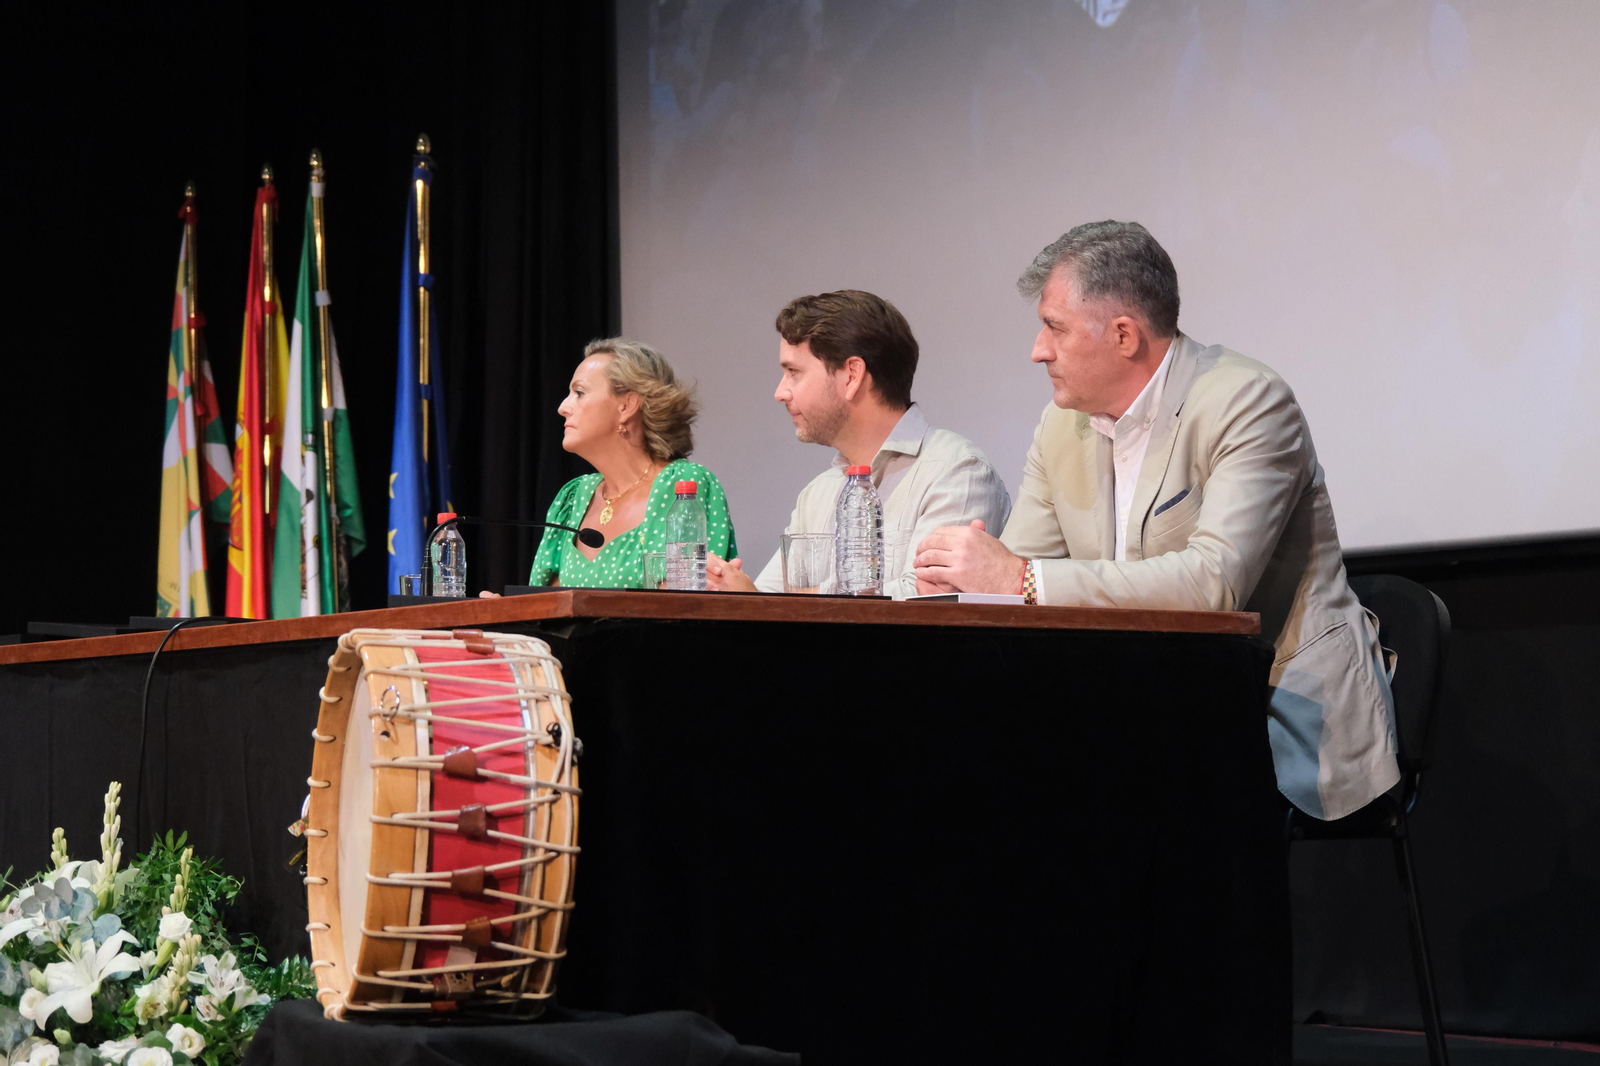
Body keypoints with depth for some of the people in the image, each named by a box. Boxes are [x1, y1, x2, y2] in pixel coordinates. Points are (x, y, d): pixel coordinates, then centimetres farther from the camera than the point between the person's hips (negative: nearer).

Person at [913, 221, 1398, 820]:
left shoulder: (1247, 403, -14)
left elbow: (1215, 581, -28)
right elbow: (1013, 573, 9)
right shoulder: (1063, 424, 10)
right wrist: (957, 581, -17)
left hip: (1288, 715, -6)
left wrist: (1021, 577, -30)